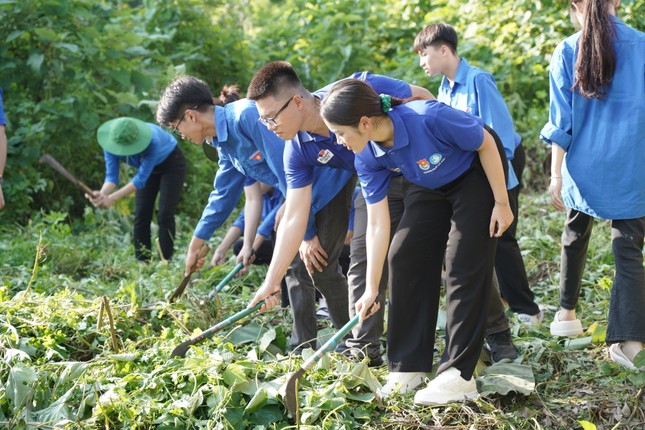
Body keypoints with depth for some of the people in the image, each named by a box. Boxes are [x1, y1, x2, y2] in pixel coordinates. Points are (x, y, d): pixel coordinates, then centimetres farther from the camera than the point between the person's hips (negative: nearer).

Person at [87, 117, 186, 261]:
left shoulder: (152, 141, -42)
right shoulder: (112, 142, -27)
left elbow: (141, 178, -41)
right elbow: (111, 175, -27)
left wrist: (112, 198, -49)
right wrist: (102, 194, -50)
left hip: (171, 163, -5)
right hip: (149, 166, 5)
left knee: (165, 215, -14)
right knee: (141, 217, -3)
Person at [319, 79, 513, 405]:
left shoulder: (429, 118, -39)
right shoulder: (368, 158, -20)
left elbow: (486, 144, -23)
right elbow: (377, 224, -14)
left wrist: (502, 203, -17)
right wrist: (371, 288, -13)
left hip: (477, 174, -6)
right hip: (428, 188, 6)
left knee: (464, 264, -14)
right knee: (404, 256, -2)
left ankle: (458, 375, -12)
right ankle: (408, 368, 6)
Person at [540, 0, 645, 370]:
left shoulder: (567, 53, -2)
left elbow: (561, 122, -3)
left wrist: (556, 175, 1)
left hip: (584, 166, 1)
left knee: (575, 235, 24)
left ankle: (567, 312, 35)